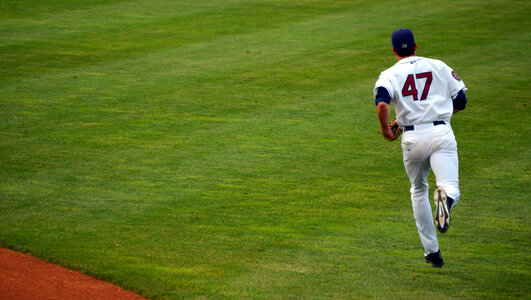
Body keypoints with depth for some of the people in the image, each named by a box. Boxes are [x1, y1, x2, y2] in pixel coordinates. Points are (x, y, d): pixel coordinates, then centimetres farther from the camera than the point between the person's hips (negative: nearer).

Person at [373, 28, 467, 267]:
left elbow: (382, 104, -16)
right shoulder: (439, 66, 12)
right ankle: (446, 195, -49)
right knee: (452, 189, -9)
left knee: (418, 192, 21)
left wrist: (386, 129, 0)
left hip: (413, 138, 0)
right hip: (442, 133, 0)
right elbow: (460, 102, 12)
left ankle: (432, 252, 20)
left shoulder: (390, 75, 5)